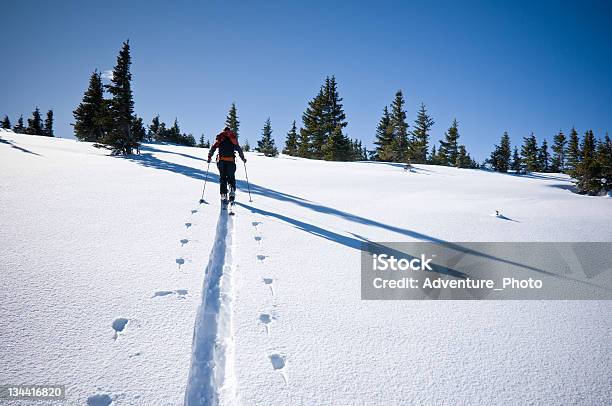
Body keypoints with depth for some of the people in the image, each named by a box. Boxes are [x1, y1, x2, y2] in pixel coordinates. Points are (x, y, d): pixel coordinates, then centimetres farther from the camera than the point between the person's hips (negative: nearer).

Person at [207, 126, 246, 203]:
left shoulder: (220, 137, 14)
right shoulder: (233, 138, 14)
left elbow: (213, 147, 5)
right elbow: (239, 149, 11)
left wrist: (209, 157, 11)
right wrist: (243, 158, 20)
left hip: (221, 159, 0)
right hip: (231, 160, 0)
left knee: (222, 177, 6)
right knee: (231, 177, 8)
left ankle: (223, 194, -5)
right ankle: (232, 191, -16)